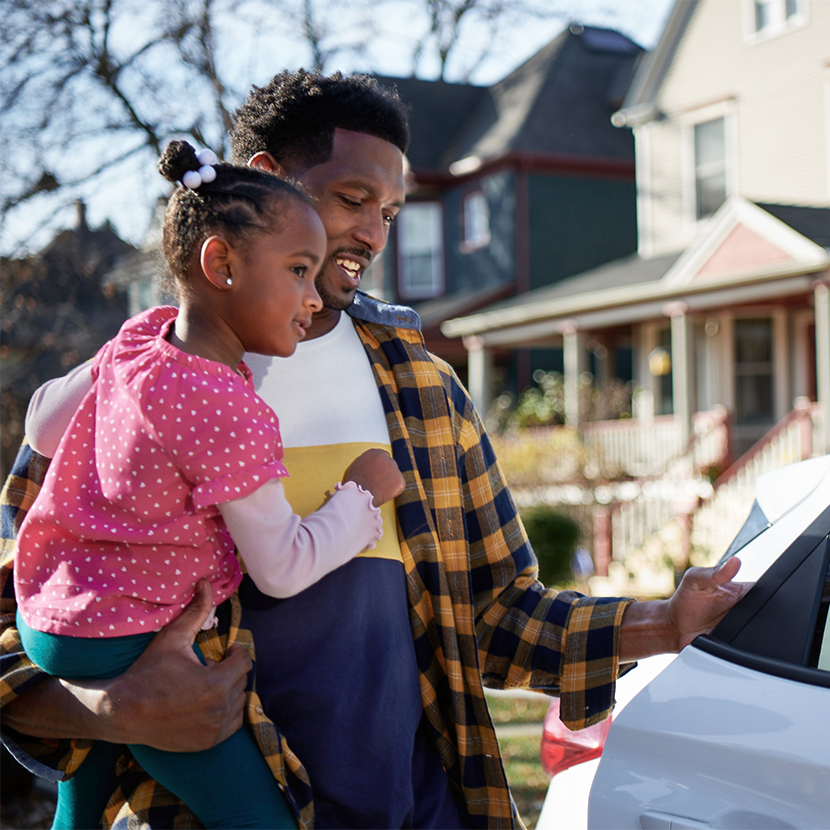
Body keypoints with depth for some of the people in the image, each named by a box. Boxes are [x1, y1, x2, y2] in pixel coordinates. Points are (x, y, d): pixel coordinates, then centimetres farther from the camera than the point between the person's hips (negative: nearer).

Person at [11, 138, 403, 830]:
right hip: (131, 641, -9)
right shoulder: (231, 415, -25)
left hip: (53, 616, 9)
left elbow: (42, 424, 15)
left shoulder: (139, 338, -1)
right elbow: (282, 570, -16)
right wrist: (359, 494, -3)